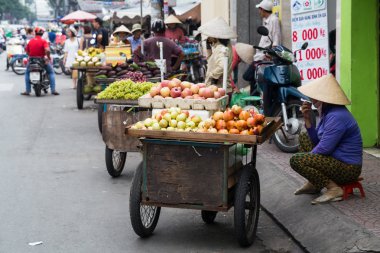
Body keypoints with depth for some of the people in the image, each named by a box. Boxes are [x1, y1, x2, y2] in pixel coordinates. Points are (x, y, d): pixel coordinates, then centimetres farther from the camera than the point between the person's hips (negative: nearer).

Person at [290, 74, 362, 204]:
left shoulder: (337, 117, -24)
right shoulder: (328, 111, 9)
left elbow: (324, 148, -25)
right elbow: (317, 140, 11)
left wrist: (308, 156, -6)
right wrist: (307, 119, 0)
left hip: (347, 168, -11)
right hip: (337, 159, 11)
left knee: (296, 160, -20)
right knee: (304, 137, 22)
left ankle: (333, 188, -16)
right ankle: (313, 184, 17)